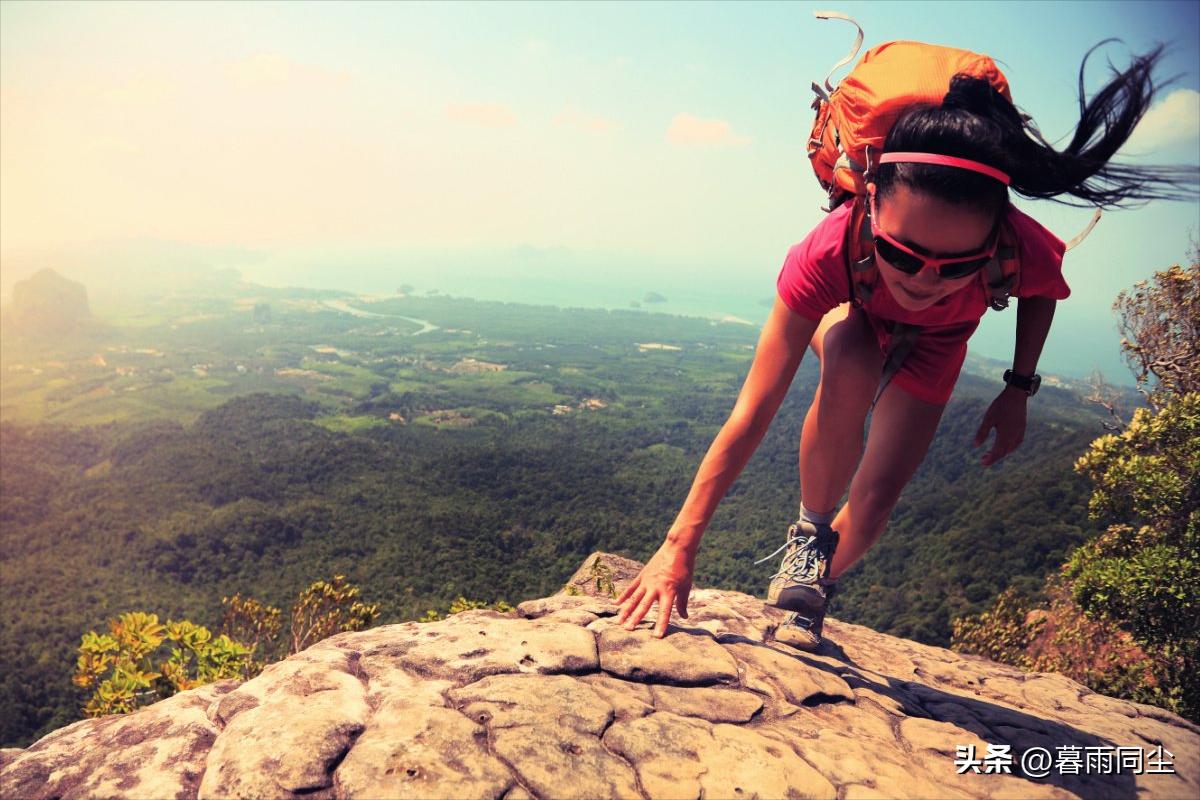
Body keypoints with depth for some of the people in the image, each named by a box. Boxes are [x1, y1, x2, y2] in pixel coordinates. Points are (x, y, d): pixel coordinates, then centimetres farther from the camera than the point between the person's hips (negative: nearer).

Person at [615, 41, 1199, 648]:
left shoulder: (1024, 253, -39)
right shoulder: (831, 252, -44)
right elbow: (752, 413, -42)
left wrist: (1019, 390, -12)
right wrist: (680, 546, -43)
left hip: (931, 344, 2)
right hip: (849, 312, -2)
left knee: (877, 496, -9)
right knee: (851, 369, -39)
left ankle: (813, 595, 21)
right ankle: (810, 532, -14)